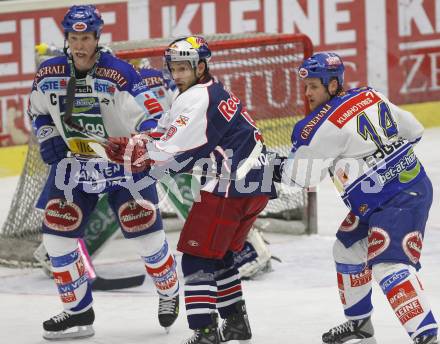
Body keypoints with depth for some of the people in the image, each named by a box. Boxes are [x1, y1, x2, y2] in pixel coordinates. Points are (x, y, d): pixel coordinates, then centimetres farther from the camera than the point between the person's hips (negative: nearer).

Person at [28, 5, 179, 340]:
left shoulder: (120, 74, -21)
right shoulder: (49, 75, -5)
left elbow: (151, 118, -20)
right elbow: (39, 111, 15)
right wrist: (48, 139, -1)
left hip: (122, 162, -4)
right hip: (72, 162, 4)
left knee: (146, 233, -2)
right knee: (57, 233, -3)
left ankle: (169, 292, 27)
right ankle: (78, 311, 10)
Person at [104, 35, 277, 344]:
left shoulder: (197, 98, -11)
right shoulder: (216, 92, 21)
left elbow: (174, 151, -17)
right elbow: (186, 148, 20)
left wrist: (133, 151, -10)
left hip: (230, 187, -10)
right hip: (256, 185, 10)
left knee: (198, 256, -7)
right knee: (219, 255, 23)